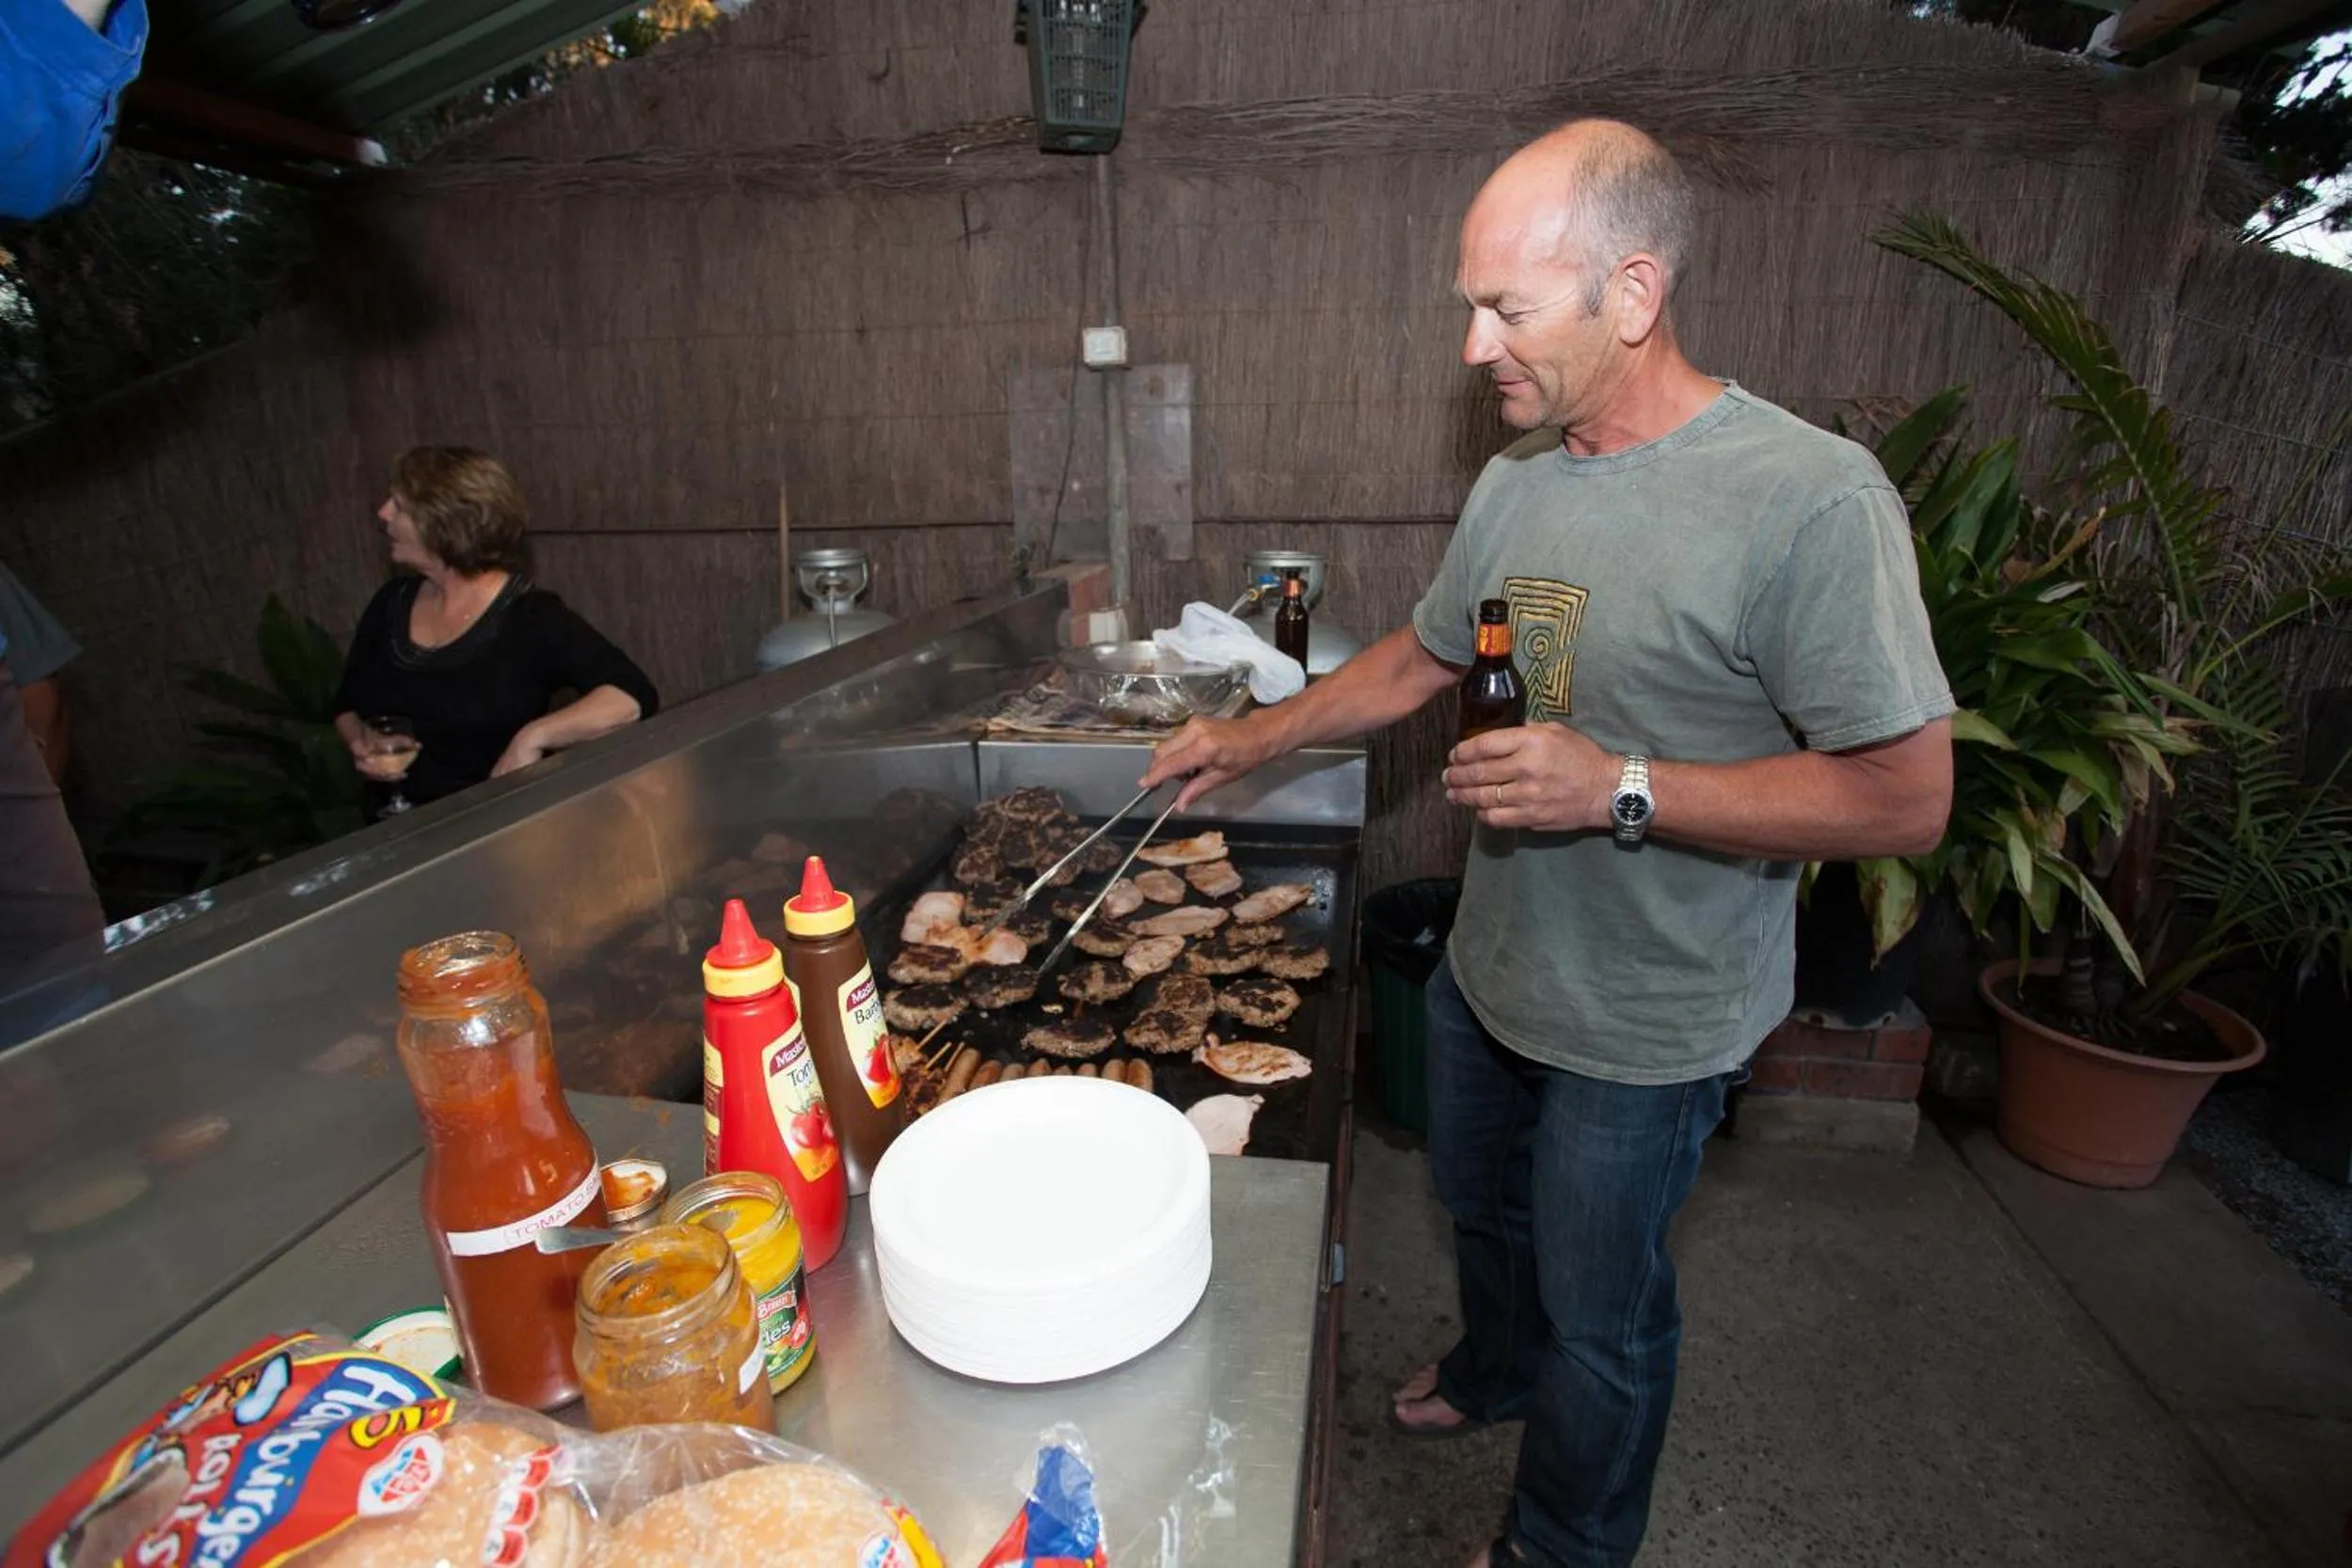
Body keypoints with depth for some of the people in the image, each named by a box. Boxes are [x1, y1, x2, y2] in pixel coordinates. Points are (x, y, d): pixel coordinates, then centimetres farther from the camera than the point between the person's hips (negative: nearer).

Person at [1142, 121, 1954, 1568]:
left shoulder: (1812, 499, -24)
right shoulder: (1516, 484, -2)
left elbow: (1907, 798, -22)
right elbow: (1424, 658, 11)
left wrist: (1618, 790, -30)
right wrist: (1250, 741, 9)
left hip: (1648, 1021, -6)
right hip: (1489, 965, 7)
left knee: (1602, 1311, 16)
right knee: (1485, 1206, 30)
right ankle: (1499, 1370, 62)